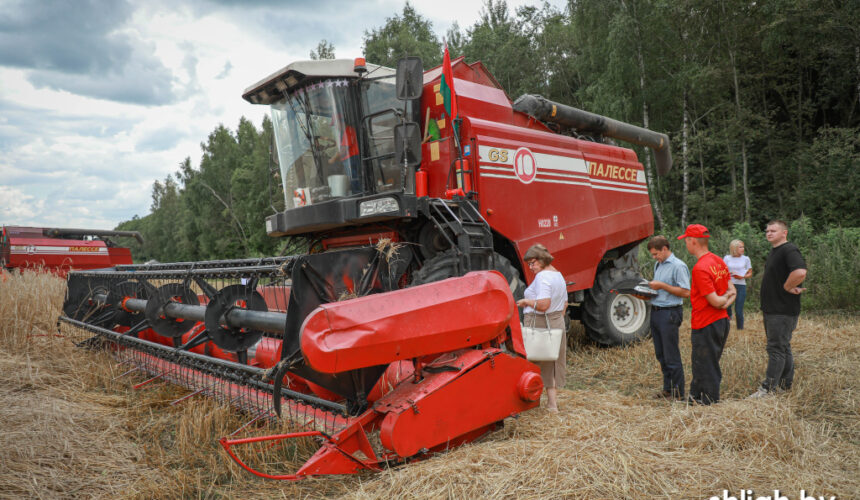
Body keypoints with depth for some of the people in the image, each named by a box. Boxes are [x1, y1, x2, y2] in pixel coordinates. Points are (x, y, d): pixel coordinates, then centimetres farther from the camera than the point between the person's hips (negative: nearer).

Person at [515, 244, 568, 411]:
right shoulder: (559, 275, 14)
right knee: (553, 361, 15)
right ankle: (553, 401, 23)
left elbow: (543, 304, -28)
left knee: (536, 362, 0)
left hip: (539, 324, -10)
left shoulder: (542, 276, -17)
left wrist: (526, 301, -13)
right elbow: (564, 304, 21)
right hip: (557, 323, 10)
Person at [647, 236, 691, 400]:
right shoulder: (658, 265, 16)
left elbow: (685, 292, -17)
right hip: (655, 311, 9)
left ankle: (678, 393, 7)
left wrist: (662, 286, -17)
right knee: (661, 354, 13)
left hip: (669, 314, -9)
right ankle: (667, 389, 24)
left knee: (671, 356, -3)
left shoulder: (678, 266, -12)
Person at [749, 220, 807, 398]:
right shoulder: (774, 251, 17)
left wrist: (787, 287, -18)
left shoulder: (789, 250, -16)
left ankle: (768, 388, -4)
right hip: (772, 309, 10)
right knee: (783, 347, 17)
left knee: (776, 348, -7)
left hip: (783, 310, -10)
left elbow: (800, 272, -34)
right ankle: (785, 384, 27)